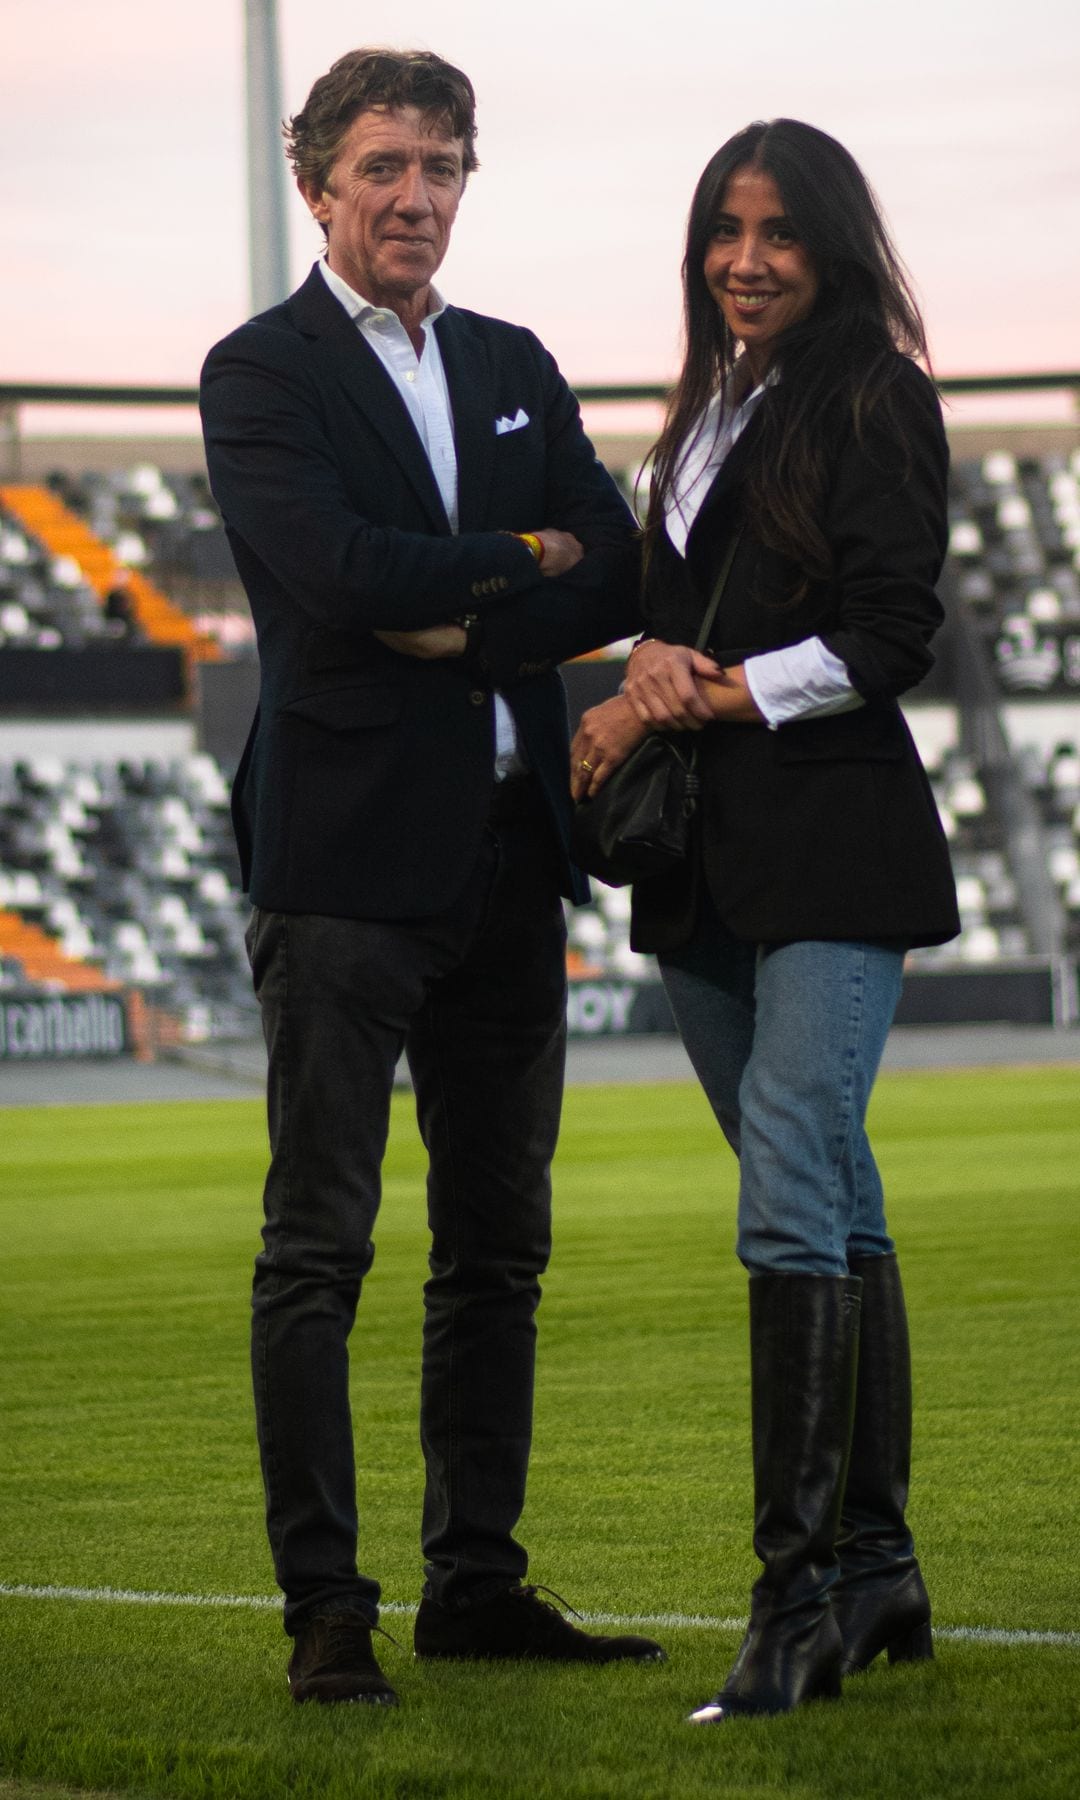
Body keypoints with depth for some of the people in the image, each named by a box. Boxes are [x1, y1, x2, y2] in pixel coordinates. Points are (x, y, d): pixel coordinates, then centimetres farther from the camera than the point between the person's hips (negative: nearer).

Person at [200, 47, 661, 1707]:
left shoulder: (515, 369, 16)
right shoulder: (262, 374, -2)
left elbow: (620, 582, 6)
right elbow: (340, 571, -18)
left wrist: (461, 633, -9)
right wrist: (519, 559, -5)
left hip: (508, 859, 6)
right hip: (347, 856, -6)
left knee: (499, 1246, 10)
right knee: (317, 1249, -4)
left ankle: (478, 1581, 18)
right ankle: (326, 1606, -2)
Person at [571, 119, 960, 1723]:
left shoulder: (875, 401, -4)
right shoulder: (708, 412, 20)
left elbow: (885, 641, -11)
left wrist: (693, 698, -11)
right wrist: (653, 663, -2)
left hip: (833, 844, -8)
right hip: (711, 864, 8)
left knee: (792, 1212, -16)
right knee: (832, 1208, 9)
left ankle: (802, 1595, -17)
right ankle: (878, 1572, 14)